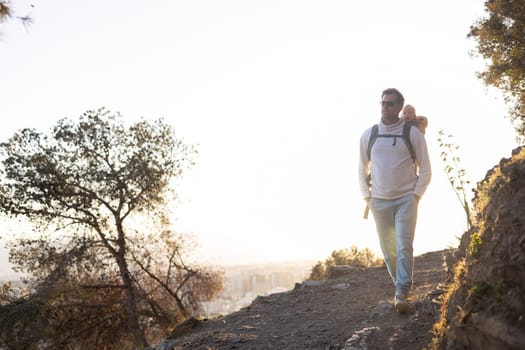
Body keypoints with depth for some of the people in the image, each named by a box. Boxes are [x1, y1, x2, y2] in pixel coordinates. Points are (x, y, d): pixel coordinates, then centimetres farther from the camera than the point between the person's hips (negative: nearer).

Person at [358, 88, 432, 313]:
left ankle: (402, 294, -10)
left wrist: (415, 196, -6)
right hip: (379, 202, 3)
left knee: (404, 247, -12)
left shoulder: (413, 133, -1)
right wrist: (367, 198, 5)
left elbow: (425, 170, 3)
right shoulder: (368, 135, 5)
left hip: (406, 200, -3)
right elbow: (362, 170, 13)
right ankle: (400, 287, 24)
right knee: (388, 250, 8)